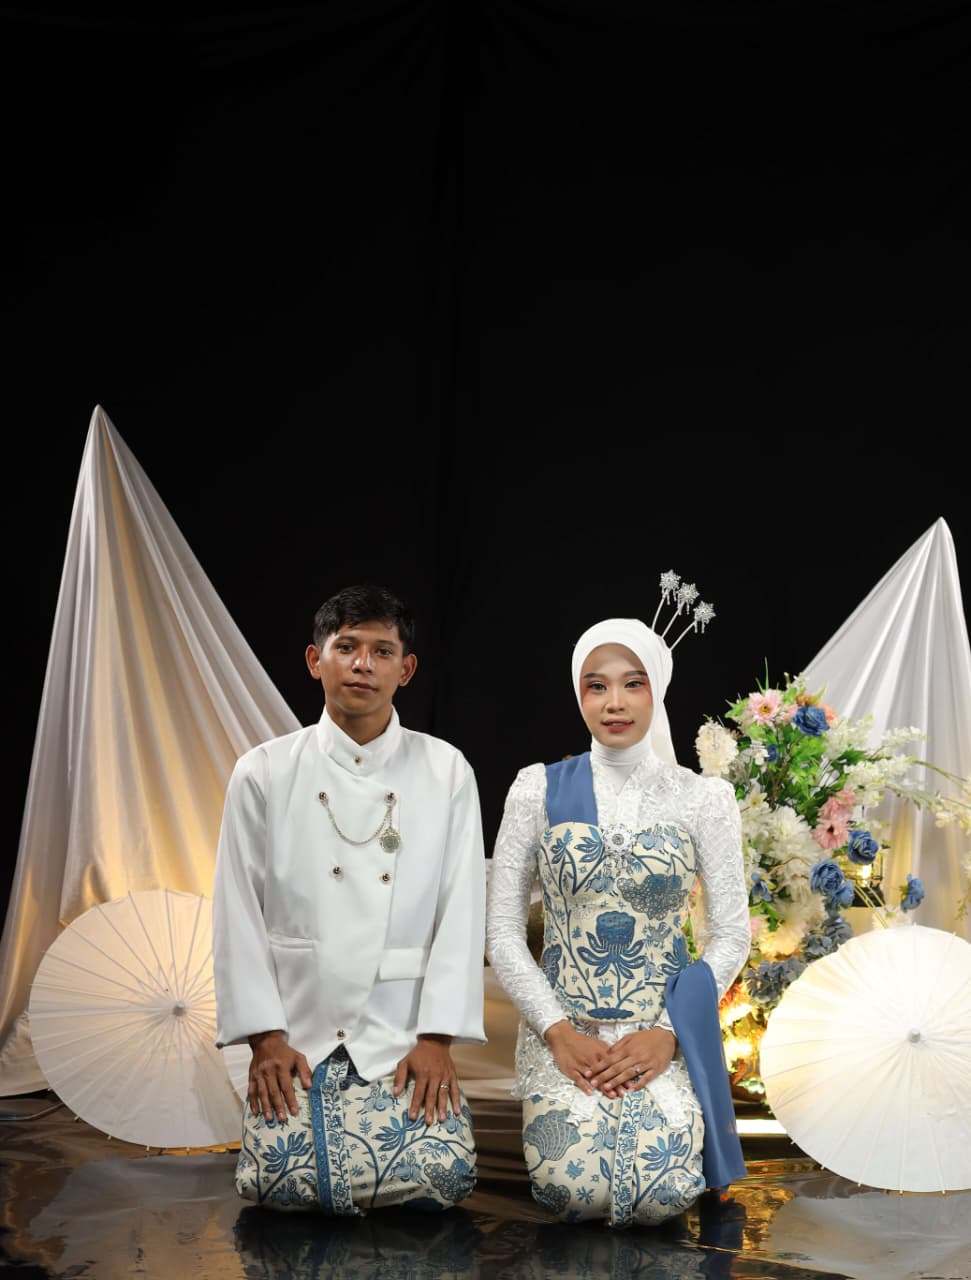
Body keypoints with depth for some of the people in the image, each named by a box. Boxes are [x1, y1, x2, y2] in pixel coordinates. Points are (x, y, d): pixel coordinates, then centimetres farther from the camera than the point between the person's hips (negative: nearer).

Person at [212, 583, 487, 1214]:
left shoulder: (447, 773, 3)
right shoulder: (265, 772, 2)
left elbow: (463, 911, 0)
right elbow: (238, 913, 1)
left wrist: (436, 1037, -8)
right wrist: (265, 1037, -5)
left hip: (403, 1036, 0)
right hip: (298, 1035, 0)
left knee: (443, 1177, -17)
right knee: (287, 1182, -17)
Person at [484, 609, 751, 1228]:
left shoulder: (703, 798, 0)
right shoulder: (539, 790, 0)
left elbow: (731, 936, 1)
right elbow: (503, 929, 1)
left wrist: (666, 1034, -12)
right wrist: (559, 1032, -11)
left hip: (666, 1032, 0)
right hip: (564, 1030, 0)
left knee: (662, 1197, -21)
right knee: (577, 1189, -22)